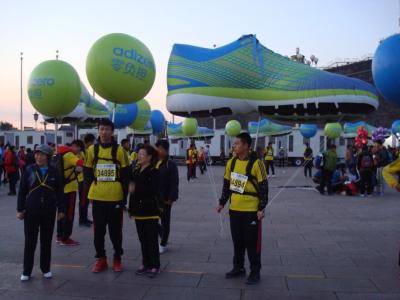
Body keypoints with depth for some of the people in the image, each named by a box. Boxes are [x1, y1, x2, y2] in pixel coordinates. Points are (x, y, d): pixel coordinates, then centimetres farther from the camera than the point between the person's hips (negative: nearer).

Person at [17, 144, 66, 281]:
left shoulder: (54, 172, 0)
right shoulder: (29, 170, -1)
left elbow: (60, 192, 4)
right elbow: (22, 191, 2)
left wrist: (61, 209, 2)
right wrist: (20, 209, -2)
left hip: (49, 211, 1)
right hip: (31, 211, 0)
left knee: (46, 241, 9)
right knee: (30, 241, 5)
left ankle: (46, 269, 22)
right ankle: (26, 271, 15)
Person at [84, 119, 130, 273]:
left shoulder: (119, 150, -2)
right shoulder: (92, 149, 5)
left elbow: (125, 175, 1)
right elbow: (87, 172, 12)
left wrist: (124, 194, -3)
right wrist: (91, 189, 4)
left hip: (115, 197, -2)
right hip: (97, 197, 2)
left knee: (115, 230, 7)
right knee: (99, 230, 9)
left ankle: (117, 258, 21)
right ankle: (101, 259, 22)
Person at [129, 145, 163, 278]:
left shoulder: (154, 172, -9)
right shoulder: (136, 172, 11)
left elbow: (154, 190, -21)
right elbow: (133, 191, 15)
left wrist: (137, 188, -24)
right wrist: (131, 209, 14)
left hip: (150, 210, -7)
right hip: (138, 210, 7)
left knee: (152, 239, -1)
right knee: (142, 239, 13)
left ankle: (155, 266, 8)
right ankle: (145, 264, 23)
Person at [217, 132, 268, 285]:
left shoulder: (256, 163, -13)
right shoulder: (231, 162, 5)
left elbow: (263, 188, -10)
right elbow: (227, 184, 14)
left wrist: (262, 208, -12)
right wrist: (222, 202, 12)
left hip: (251, 210, -5)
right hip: (234, 209, 6)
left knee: (252, 242, 3)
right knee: (237, 241, 15)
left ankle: (255, 272, 17)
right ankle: (238, 268, 30)